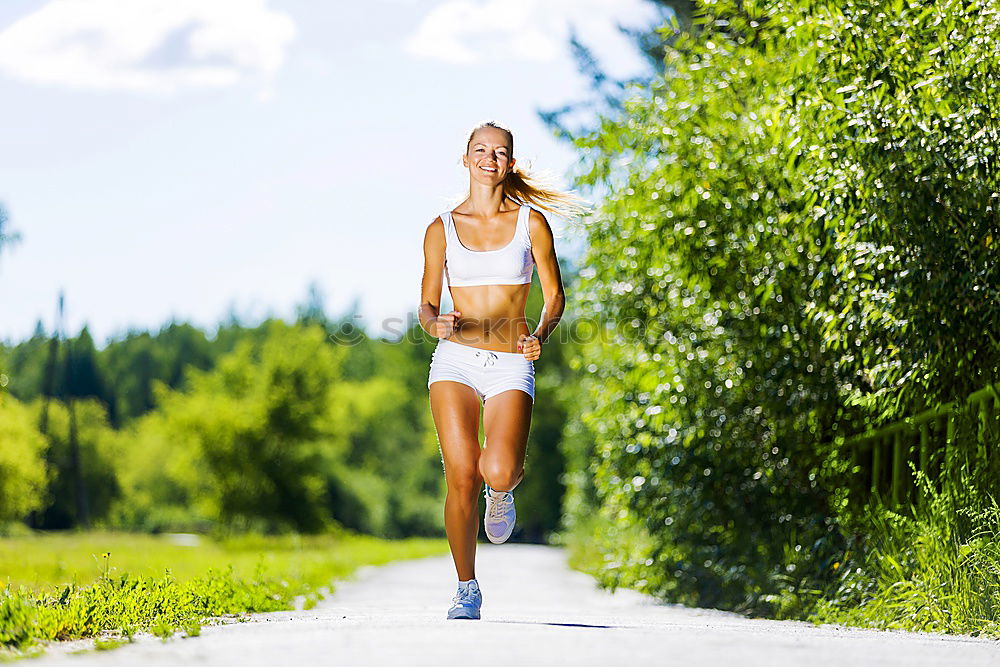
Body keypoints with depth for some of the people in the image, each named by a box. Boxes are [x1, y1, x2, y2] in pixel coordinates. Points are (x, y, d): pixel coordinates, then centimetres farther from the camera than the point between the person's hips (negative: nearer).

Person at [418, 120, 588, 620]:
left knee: (497, 470, -23)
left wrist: (540, 336, -12)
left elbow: (553, 294, 8)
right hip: (455, 359, 1)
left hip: (511, 365, -1)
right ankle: (467, 590, 6)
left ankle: (502, 492, 17)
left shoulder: (530, 221, 5)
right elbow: (427, 305, 10)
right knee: (462, 477, -11)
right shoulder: (443, 228, 7)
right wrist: (436, 323, -14)